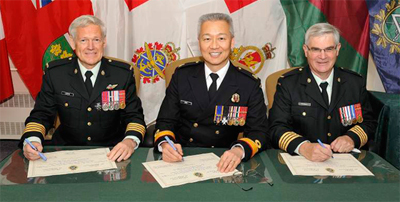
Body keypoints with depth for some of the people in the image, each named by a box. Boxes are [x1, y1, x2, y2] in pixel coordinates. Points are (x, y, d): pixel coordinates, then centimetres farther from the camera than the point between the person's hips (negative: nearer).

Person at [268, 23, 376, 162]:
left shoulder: (356, 82, 7)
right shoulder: (287, 84, -2)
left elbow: (368, 122, 12)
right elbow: (277, 128, -9)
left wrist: (352, 138, -10)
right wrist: (303, 147, -28)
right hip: (300, 162, -3)